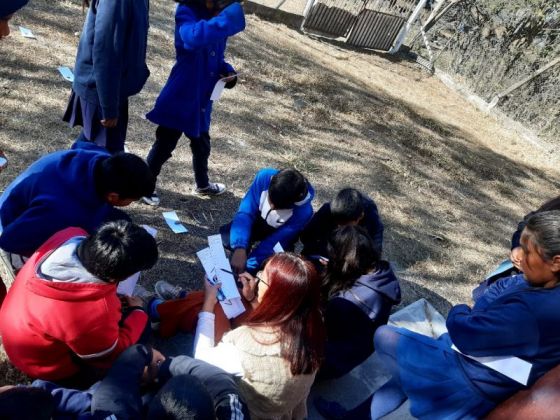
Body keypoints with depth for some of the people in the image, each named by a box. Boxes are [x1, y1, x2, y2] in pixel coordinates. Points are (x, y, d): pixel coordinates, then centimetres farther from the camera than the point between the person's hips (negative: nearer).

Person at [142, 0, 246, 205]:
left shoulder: (217, 18, 3)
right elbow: (194, 38, -42)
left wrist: (227, 71, -5)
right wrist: (228, 18, -46)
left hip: (202, 100, 7)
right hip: (179, 98, -7)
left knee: (202, 145, 23)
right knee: (164, 145, 7)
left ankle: (202, 185, 46)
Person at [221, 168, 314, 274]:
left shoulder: (303, 211, -36)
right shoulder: (264, 177, -32)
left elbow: (275, 242, -30)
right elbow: (245, 212, -31)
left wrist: (247, 267, -34)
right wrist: (240, 248, -46)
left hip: (278, 233, -2)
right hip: (259, 219, 2)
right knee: (224, 237, -19)